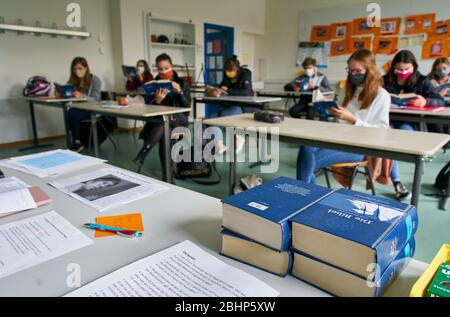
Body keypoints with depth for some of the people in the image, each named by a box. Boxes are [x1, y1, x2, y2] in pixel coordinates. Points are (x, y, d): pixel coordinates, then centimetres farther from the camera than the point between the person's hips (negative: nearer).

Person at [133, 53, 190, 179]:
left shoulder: (181, 83, 7)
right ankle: (167, 173, -32)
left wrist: (179, 92, -19)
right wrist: (157, 100, -19)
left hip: (178, 119, -2)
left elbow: (187, 106, -3)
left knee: (164, 122, -37)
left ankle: (142, 154, -35)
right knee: (163, 133, -34)